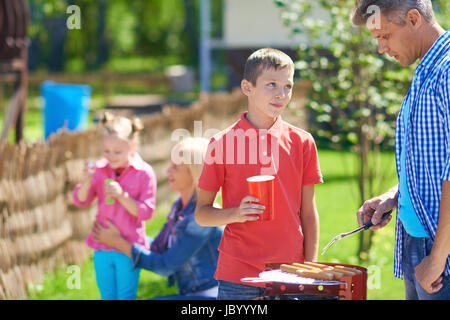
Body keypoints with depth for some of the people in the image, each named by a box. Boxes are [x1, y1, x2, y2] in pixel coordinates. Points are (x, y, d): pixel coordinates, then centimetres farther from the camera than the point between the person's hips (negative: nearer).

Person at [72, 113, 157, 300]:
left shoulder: (144, 173, -12)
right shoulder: (100, 169, -1)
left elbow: (145, 212, -14)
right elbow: (80, 201, 0)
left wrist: (121, 195, -26)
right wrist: (87, 182, -20)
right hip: (102, 247, 4)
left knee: (126, 296, 5)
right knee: (107, 296, 14)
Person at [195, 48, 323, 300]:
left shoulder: (302, 142, 5)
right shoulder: (223, 143, -1)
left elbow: (308, 213, 10)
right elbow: (201, 213, 4)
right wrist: (235, 214, -15)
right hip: (238, 277, -2)